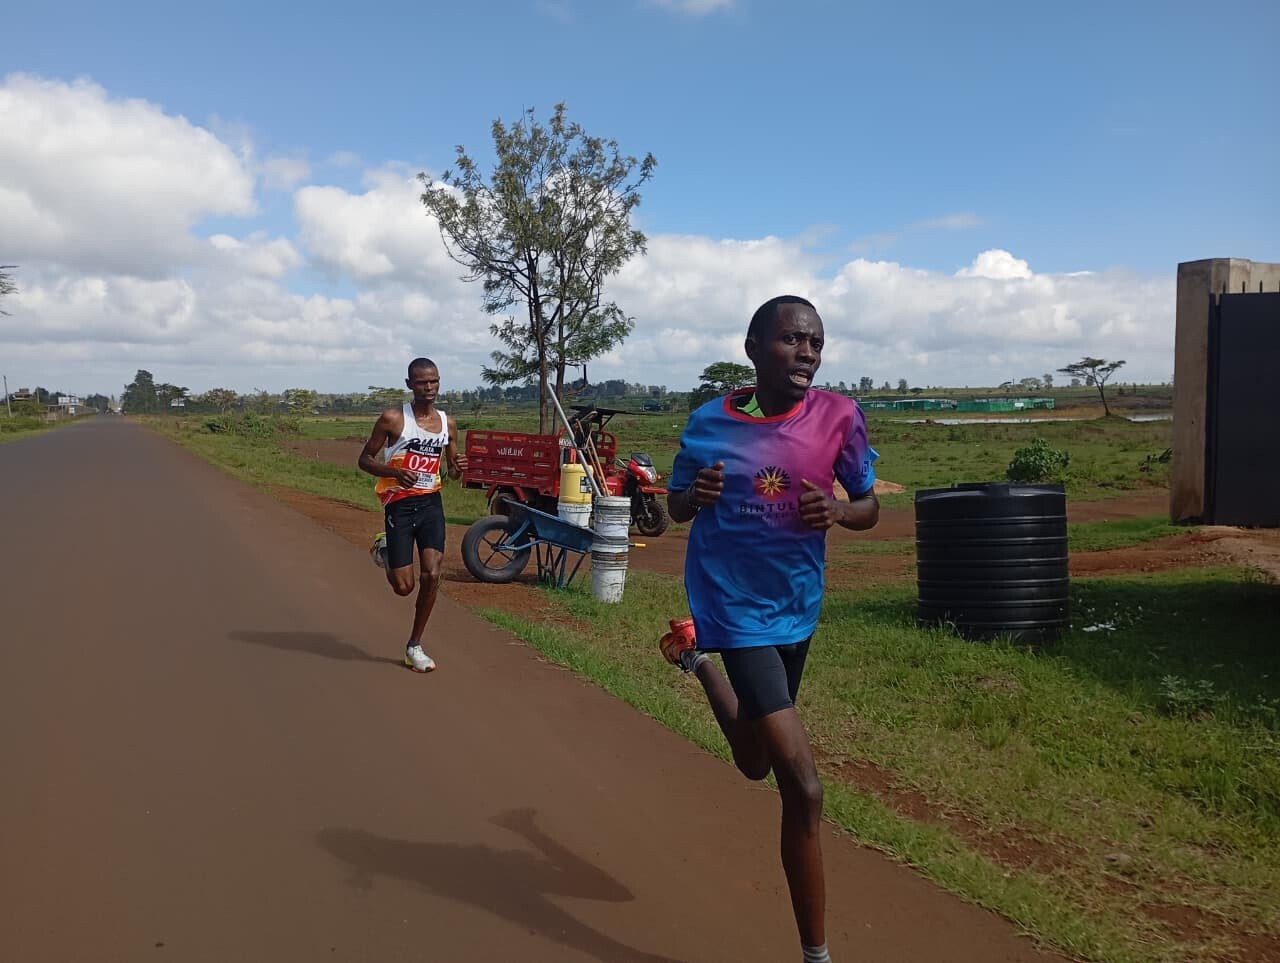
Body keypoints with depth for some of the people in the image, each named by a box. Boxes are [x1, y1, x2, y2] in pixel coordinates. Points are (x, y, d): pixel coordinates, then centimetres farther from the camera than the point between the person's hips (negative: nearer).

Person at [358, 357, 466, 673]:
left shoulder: (448, 424, 6)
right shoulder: (393, 418, -7)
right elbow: (365, 459, -2)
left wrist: (458, 468, -7)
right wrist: (395, 471, -21)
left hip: (431, 503, 4)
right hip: (399, 504, -3)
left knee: (431, 576, -8)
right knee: (403, 586, -4)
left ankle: (414, 645, 10)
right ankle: (383, 549, 32)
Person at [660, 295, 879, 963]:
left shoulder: (838, 416, -8)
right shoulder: (709, 422, -9)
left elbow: (870, 506, 2)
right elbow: (675, 507, 5)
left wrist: (837, 511, -22)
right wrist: (696, 494, -20)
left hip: (797, 607, 4)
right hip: (735, 608, -4)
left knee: (756, 763, 25)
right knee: (802, 786, -12)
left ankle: (695, 656, 53)